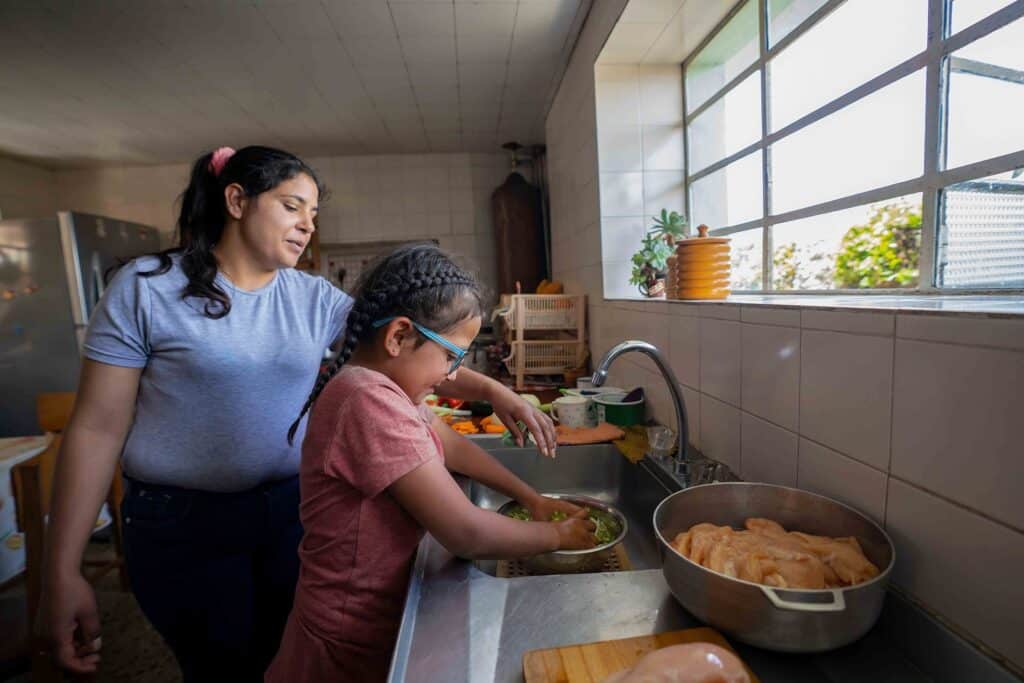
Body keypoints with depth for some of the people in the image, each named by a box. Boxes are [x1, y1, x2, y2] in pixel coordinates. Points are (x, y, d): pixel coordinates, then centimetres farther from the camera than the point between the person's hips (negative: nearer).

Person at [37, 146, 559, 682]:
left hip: (296, 511, 3)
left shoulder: (315, 297, -1)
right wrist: (62, 572, -9)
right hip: (184, 527, -2)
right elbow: (96, 428, -9)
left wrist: (489, 389, -17)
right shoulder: (146, 287, -9)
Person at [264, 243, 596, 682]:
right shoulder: (371, 402, -32)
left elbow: (452, 447, 7)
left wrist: (532, 499, 2)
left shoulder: (380, 383, -2)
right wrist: (557, 536, -13)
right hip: (354, 639, -8)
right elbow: (467, 534, -30)